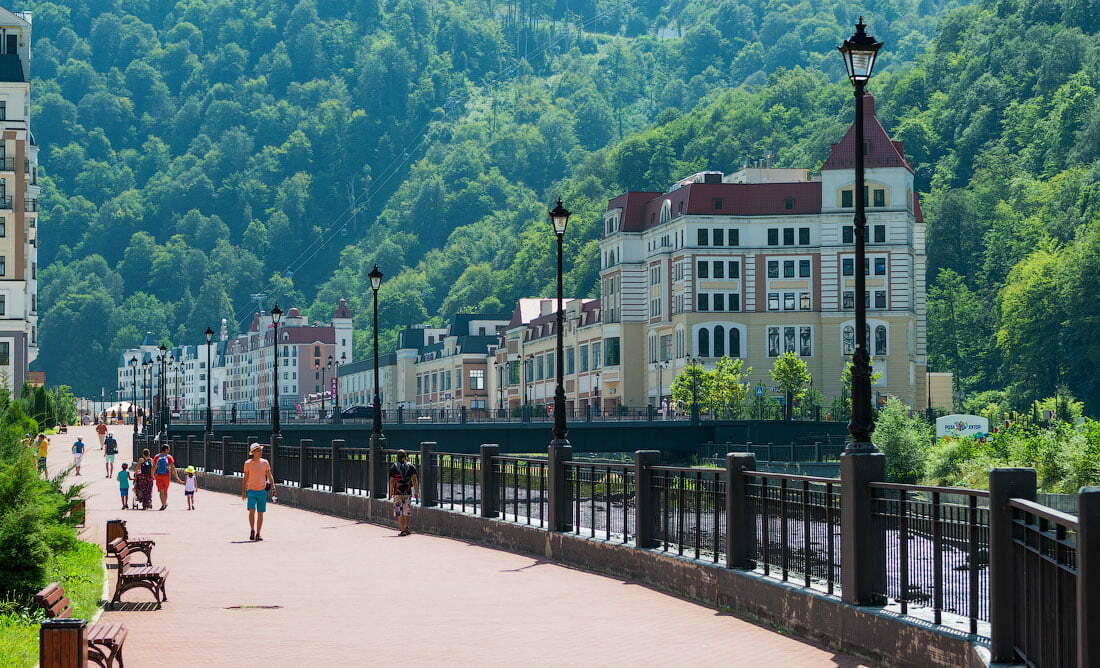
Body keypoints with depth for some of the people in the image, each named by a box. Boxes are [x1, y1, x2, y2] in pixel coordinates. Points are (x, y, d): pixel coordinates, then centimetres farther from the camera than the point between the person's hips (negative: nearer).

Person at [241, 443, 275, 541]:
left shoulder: (265, 462, 5)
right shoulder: (248, 464, 1)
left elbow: (269, 476, 9)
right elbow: (245, 478, 7)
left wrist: (273, 486, -5)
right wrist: (243, 491, 4)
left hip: (262, 491, 2)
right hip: (251, 490, -2)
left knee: (260, 513, 3)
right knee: (252, 510, -16)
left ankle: (258, 534, 11)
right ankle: (252, 530, 0)